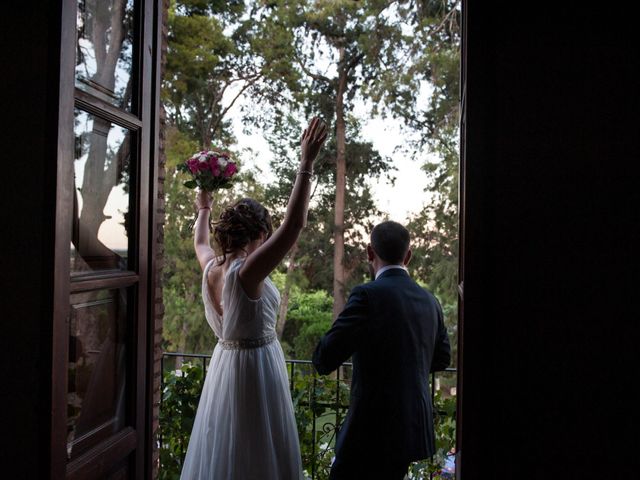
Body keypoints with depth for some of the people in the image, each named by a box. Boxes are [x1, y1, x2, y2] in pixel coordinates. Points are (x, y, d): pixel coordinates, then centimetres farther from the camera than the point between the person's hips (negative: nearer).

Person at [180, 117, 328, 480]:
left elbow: (200, 242, 22)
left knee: (222, 449, 20)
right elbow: (294, 224, -31)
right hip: (257, 366, -8)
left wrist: (204, 210, 40)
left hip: (225, 362, 8)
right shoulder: (248, 272, -24)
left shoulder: (211, 267, -3)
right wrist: (307, 163, -29)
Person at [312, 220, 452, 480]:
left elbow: (323, 359, -18)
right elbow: (442, 358, 17)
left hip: (374, 429, -7)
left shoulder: (367, 295, -17)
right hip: (415, 428, 7)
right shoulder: (430, 301, 4)